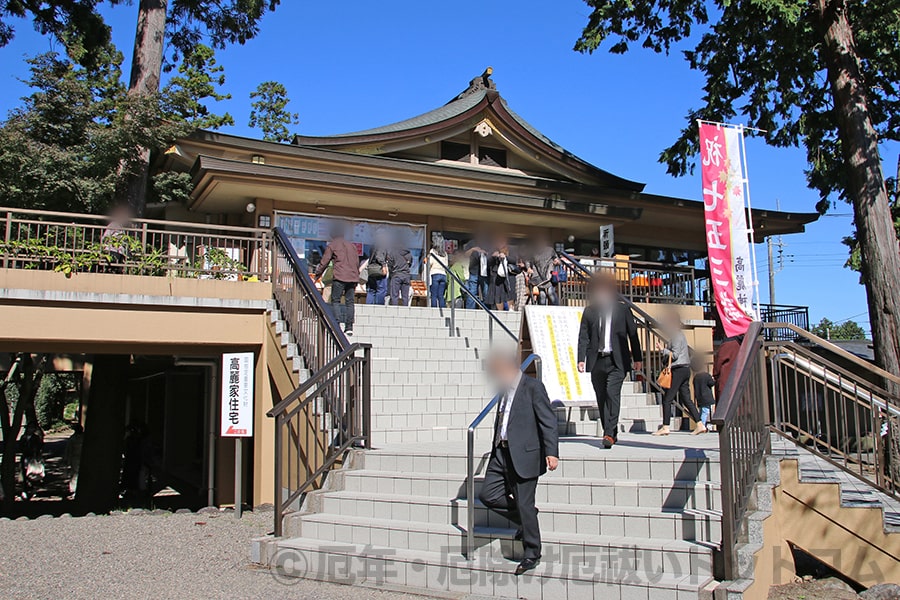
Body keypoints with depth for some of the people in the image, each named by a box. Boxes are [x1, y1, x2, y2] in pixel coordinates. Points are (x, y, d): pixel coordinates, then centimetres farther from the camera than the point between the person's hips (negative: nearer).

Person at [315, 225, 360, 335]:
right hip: (353, 277, 4)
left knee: (335, 300, 1)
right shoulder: (352, 246, 20)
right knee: (350, 302, 5)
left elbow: (324, 262, 2)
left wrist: (317, 274, 11)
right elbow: (357, 262, 21)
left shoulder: (332, 245, 5)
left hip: (339, 277, -4)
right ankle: (349, 327, 1)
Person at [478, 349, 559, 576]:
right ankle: (526, 520, 24)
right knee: (487, 494, 4)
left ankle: (532, 555, 15)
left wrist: (552, 452, -20)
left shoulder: (533, 387, -9)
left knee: (524, 505, -1)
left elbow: (548, 421, -13)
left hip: (524, 455, -8)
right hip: (502, 454, 8)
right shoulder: (504, 389, 14)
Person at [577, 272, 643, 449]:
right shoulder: (589, 311, 9)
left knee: (612, 394, -16)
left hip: (617, 361, -3)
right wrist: (581, 359, -2)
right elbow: (583, 337, 7)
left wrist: (637, 358, 8)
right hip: (597, 361, 3)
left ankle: (609, 433, -17)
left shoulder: (622, 310, 5)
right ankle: (612, 433, 19)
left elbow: (633, 334, 9)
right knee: (601, 398, 7)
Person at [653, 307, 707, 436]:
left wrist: (663, 349, -12)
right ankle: (700, 425, 8)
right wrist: (664, 349, 15)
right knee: (686, 399, 10)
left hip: (678, 370, -10)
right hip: (685, 369, 10)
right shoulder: (679, 334, 18)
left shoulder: (676, 335, -12)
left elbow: (675, 355, -18)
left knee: (667, 399, -7)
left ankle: (665, 427, -6)